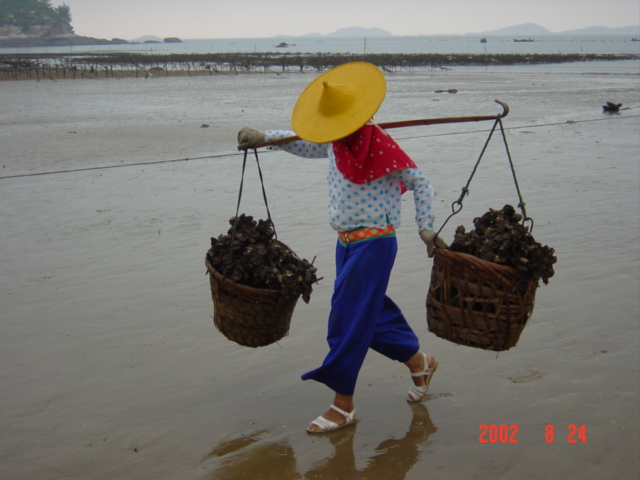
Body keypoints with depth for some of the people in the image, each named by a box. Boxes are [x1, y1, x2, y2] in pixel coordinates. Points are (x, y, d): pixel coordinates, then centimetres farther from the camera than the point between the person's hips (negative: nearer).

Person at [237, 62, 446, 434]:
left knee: (349, 321, -6)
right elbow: (303, 143, 21)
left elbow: (420, 183, -8)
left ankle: (343, 405, 6)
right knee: (371, 313, 15)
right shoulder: (335, 145, 7)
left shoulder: (381, 144, -14)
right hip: (347, 242, 8)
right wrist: (263, 137, 5)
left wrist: (426, 228, -12)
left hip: (374, 243, -8)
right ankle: (419, 362, 37)